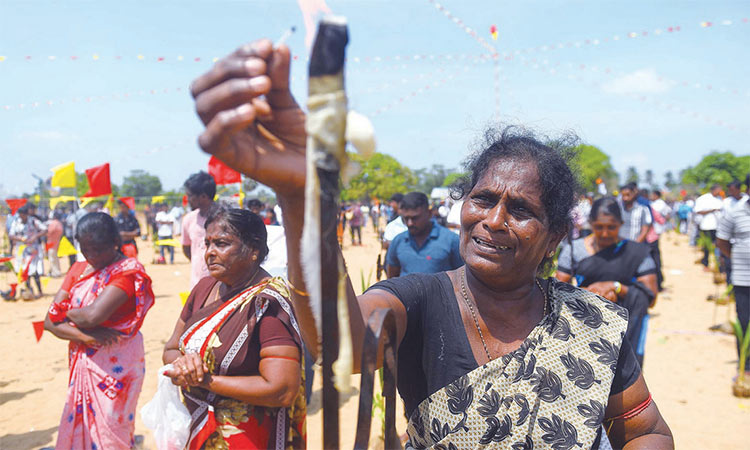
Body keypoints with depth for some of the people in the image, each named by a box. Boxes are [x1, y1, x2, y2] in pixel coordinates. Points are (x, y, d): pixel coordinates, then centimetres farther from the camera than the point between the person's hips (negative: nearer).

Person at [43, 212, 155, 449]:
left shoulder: (128, 269, -11)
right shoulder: (78, 270, 9)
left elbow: (94, 314, -24)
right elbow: (50, 321, 2)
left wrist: (67, 312, -3)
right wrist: (83, 334, -15)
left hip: (114, 368, -6)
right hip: (81, 366, 6)